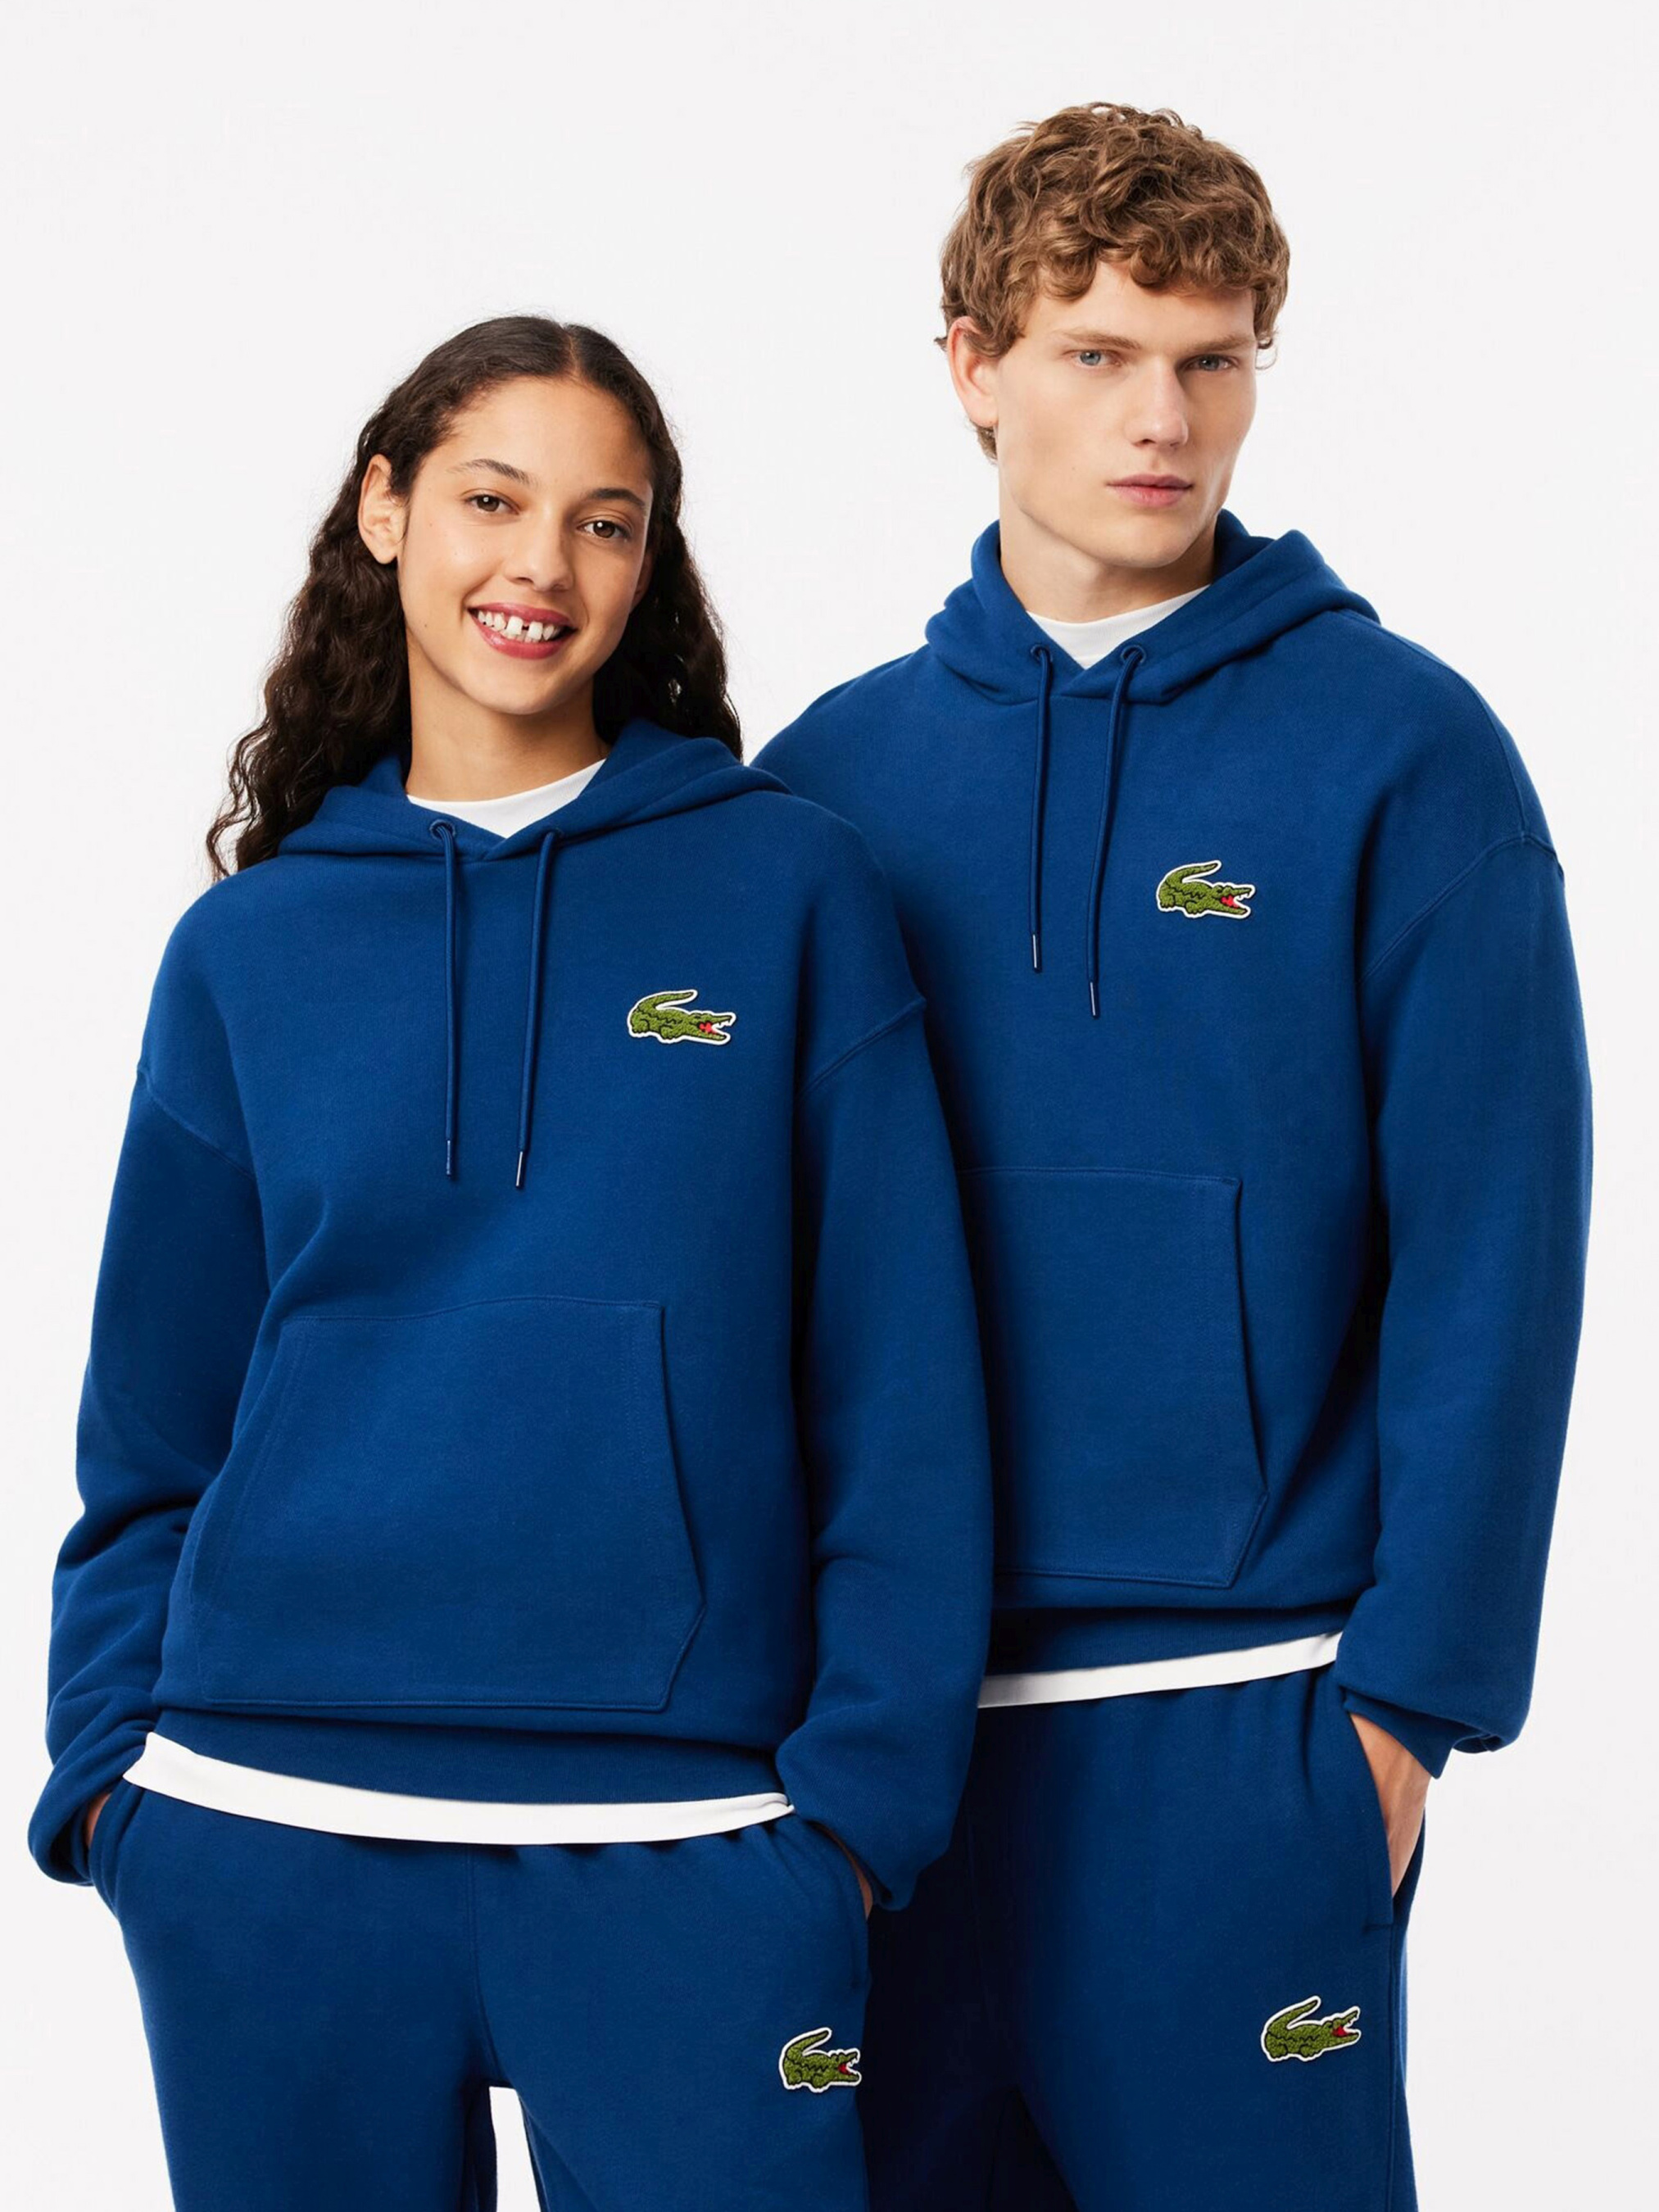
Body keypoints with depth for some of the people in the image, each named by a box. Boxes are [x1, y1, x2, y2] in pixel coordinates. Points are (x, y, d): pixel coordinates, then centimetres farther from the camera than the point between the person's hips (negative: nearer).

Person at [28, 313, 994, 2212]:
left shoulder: (786, 888, 2)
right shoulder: (249, 950, 8)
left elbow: (898, 1393, 0)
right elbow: (155, 1427, 12)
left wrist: (863, 1790, -6)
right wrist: (105, 1767, 1)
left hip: (682, 1842, -2)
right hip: (269, 1834, 2)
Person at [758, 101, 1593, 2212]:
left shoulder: (1400, 750, -3)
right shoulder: (833, 774, 7)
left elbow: (1489, 1260, -6)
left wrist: (1413, 1691, -10)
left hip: (1247, 1719, -3)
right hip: (883, 1715, 3)